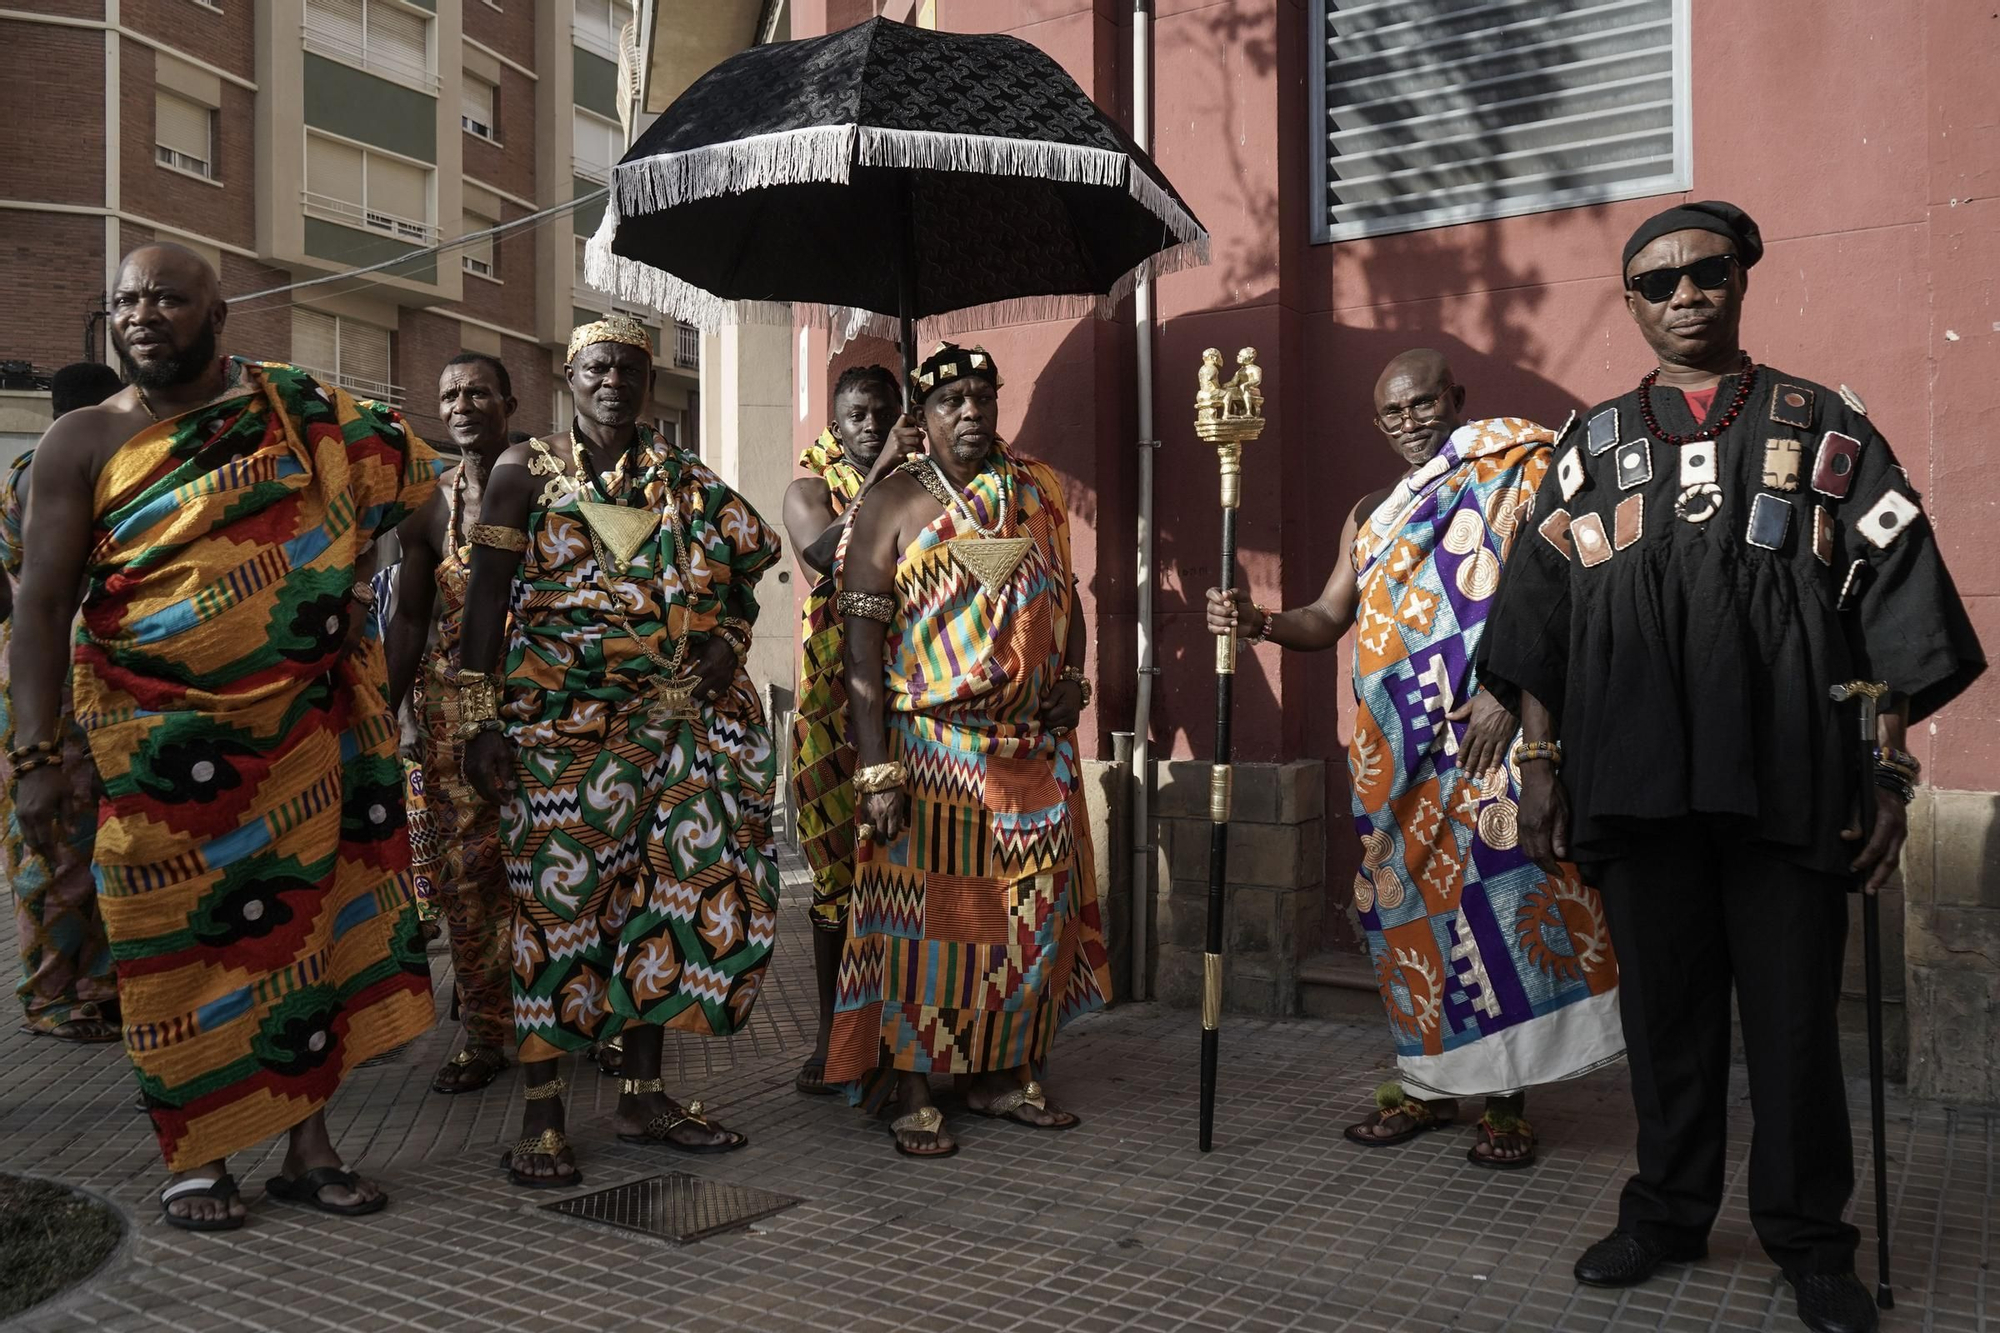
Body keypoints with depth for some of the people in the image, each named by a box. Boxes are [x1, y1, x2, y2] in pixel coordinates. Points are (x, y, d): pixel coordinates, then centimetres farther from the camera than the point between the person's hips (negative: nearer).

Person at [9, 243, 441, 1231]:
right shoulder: (84, 443, -1)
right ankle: (196, 1157, 19)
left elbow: (414, 483, 16)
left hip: (305, 731, 2)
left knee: (308, 922, 6)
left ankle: (308, 1143, 17)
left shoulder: (303, 414, 4)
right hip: (163, 747, -2)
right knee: (184, 938, 4)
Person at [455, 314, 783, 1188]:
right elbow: (483, 603, -3)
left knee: (663, 893, 6)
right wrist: (477, 718, -11)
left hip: (669, 722, 4)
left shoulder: (682, 479, 13)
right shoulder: (526, 471, 3)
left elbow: (740, 577, 20)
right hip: (559, 724, -4)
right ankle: (543, 1115, 7)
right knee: (556, 896, -3)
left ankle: (644, 1093, 18)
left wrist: (729, 640, -1)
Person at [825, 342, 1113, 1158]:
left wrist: (1074, 675, 4)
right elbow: (864, 637, -8)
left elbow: (1064, 595, 24)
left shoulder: (1037, 492, 12)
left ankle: (1004, 1075, 25)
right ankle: (911, 1095, 11)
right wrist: (877, 769, -15)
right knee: (924, 912, -1)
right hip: (928, 749, -5)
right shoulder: (893, 503, -3)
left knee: (1029, 911, 9)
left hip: (1034, 750, 5)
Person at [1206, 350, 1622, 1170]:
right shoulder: (1370, 515, 20)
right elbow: (1327, 620, 15)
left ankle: (1505, 1099, 4)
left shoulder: (1513, 478, 3)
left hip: (1488, 732, -5)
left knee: (1497, 893, -7)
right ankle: (1429, 1082, 18)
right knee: (1408, 899, 6)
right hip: (1397, 745, 5)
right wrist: (1257, 622, -4)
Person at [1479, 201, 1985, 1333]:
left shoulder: (1827, 427, 9)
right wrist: (1541, 761, 3)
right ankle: (1670, 1213, 26)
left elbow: (1895, 605, 5)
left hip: (1789, 779, -1)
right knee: (1665, 1006, 10)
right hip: (1639, 778, 2)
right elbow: (1539, 614, 9)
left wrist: (1890, 769, -2)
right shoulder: (1595, 444, 12)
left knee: (1795, 1014, 5)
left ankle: (1811, 1238, 21)